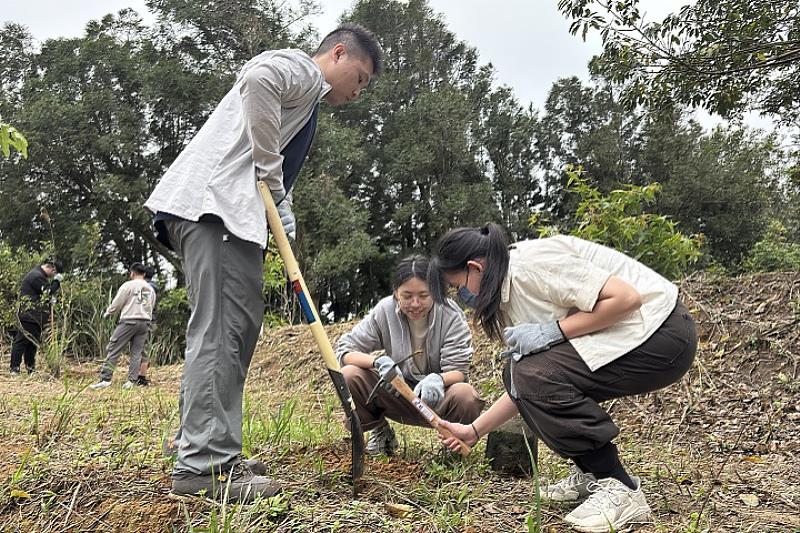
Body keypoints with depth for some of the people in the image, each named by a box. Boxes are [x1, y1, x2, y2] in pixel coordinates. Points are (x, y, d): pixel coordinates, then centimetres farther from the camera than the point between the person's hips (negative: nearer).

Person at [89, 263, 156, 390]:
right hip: (145, 322, 5)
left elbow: (116, 304, -1)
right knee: (137, 352, 6)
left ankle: (105, 378, -5)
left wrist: (107, 314, 16)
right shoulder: (151, 289, 14)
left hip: (129, 321, -5)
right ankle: (132, 381, 1)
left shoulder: (128, 285, -3)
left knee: (113, 349, -1)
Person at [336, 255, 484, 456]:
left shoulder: (451, 315, -16)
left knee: (466, 395, -36)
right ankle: (380, 432, 6)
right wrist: (378, 361, -33)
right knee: (349, 375, -23)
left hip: (437, 395, -1)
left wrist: (437, 379, -43)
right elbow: (344, 349, -13)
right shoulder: (384, 311, -12)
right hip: (396, 394, 2)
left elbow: (458, 371, -19)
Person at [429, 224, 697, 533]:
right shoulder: (510, 290, 9)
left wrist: (552, 331, -21)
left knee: (537, 375, -21)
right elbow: (525, 387, 12)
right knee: (520, 374, 5)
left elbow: (626, 297, -25)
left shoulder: (531, 264, -20)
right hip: (624, 338, 10)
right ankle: (592, 472, 16)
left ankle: (620, 490, -9)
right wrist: (474, 430, 13)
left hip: (663, 334, -10)